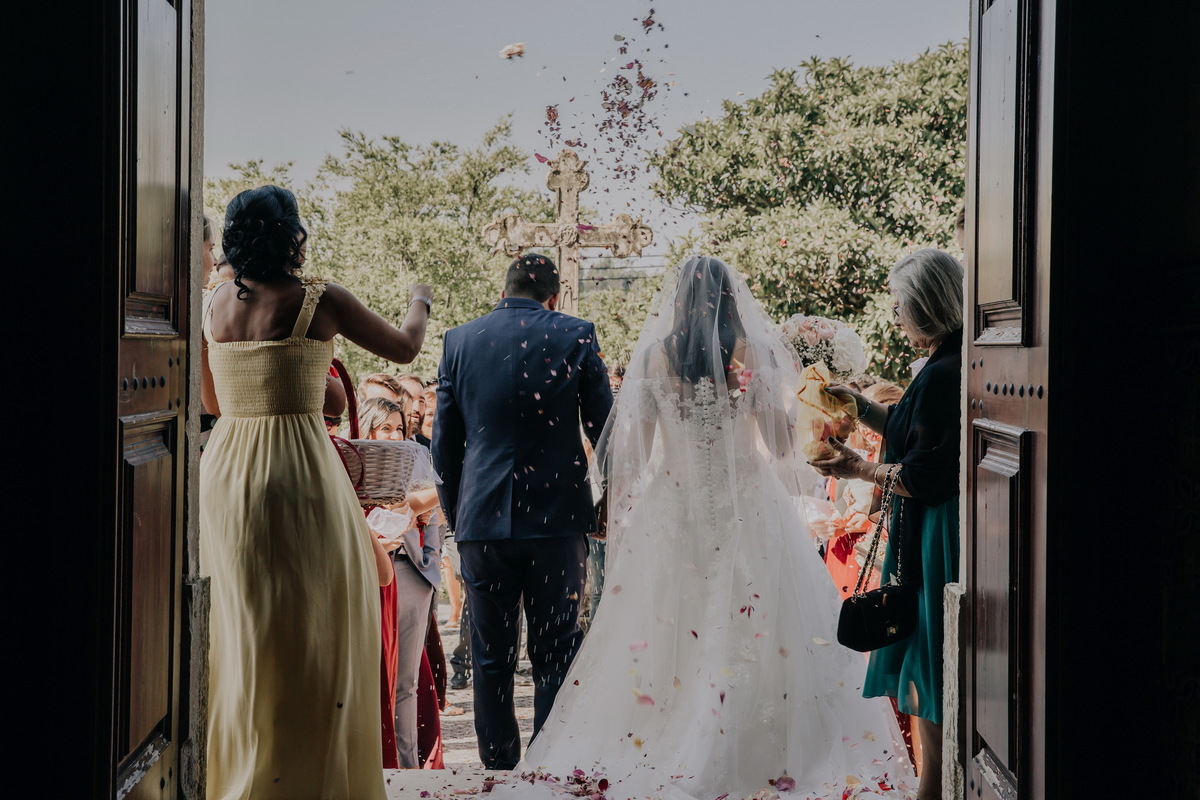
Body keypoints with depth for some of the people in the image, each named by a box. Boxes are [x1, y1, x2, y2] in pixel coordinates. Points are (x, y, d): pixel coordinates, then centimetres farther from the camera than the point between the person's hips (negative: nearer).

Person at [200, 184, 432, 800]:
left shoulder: (213, 304, 6)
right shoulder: (319, 301, -8)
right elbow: (404, 349, 6)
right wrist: (420, 301, 25)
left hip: (224, 473, 5)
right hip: (300, 477, -5)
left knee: (239, 631, 14)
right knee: (313, 630, 4)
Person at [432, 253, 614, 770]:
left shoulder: (459, 341, 5)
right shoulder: (575, 336, -1)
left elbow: (444, 443, 7)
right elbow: (605, 429, 1)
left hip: (482, 519, 2)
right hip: (556, 517, -1)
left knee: (491, 661, 10)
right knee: (555, 658, 6)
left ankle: (499, 765, 15)